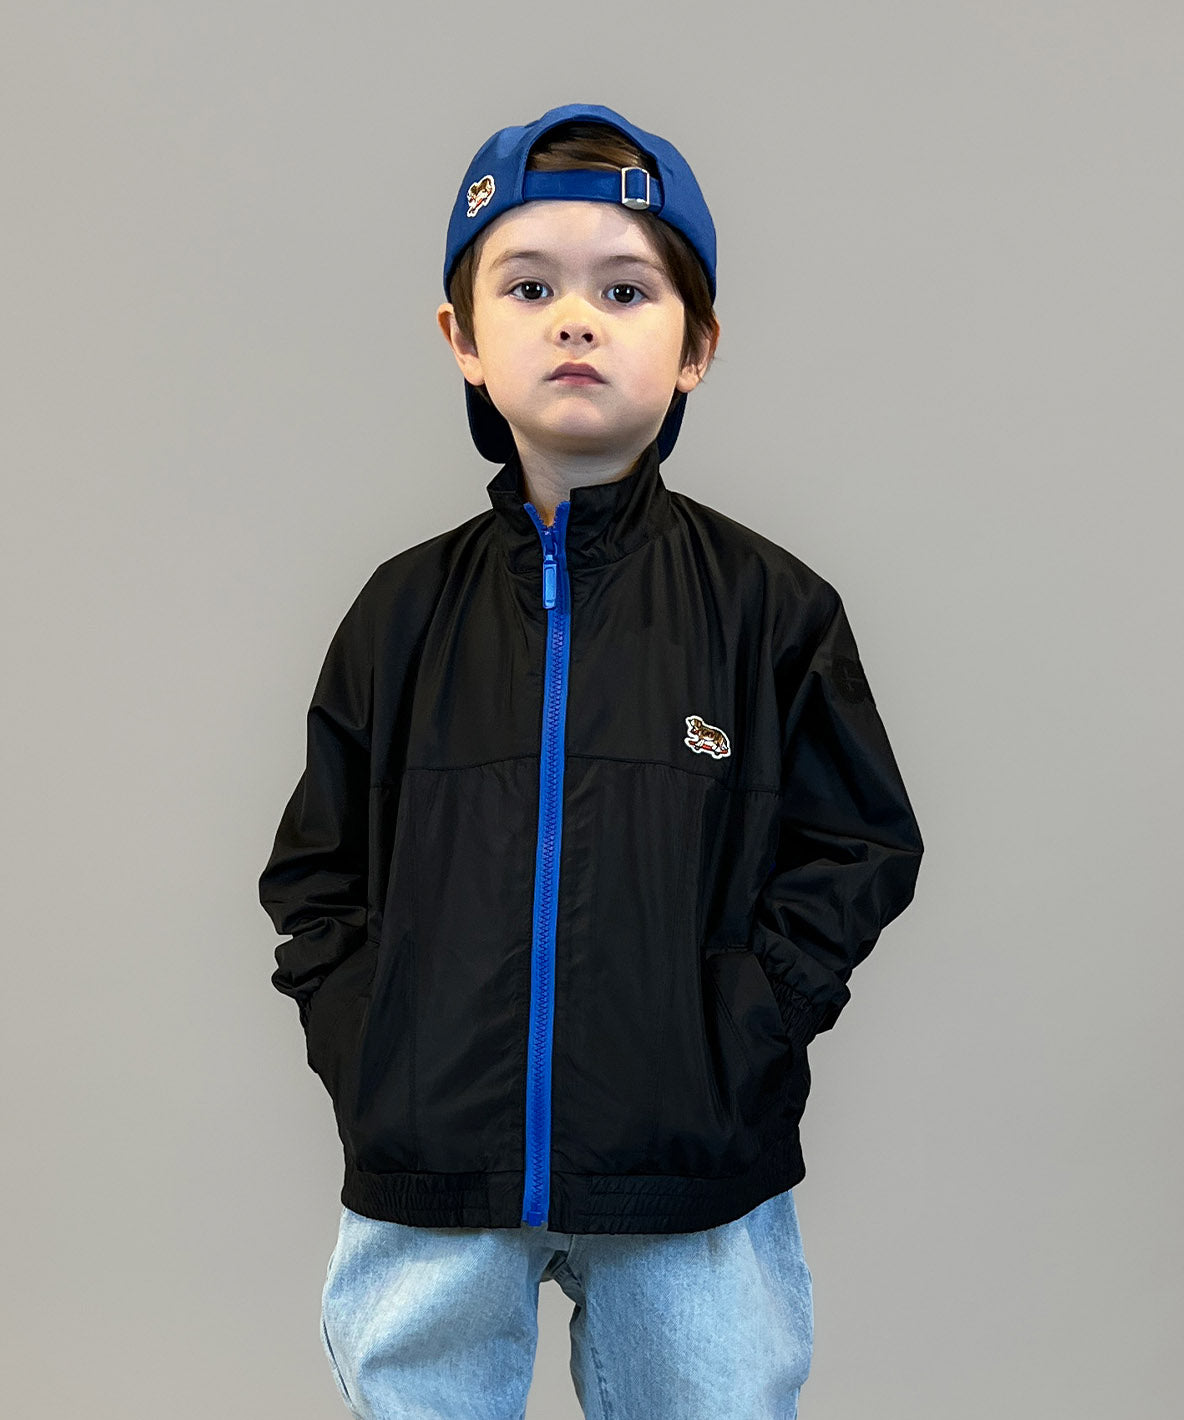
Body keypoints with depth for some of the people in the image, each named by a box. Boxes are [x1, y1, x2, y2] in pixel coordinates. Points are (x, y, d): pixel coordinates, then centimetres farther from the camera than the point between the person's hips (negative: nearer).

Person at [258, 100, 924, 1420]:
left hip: (693, 1185, -1)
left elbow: (860, 851, -1)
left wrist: (725, 1042, -11)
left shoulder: (768, 605, -1)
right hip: (426, 1179, 2)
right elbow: (313, 871, 9)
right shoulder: (404, 611, 4)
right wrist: (365, 1051, -5)